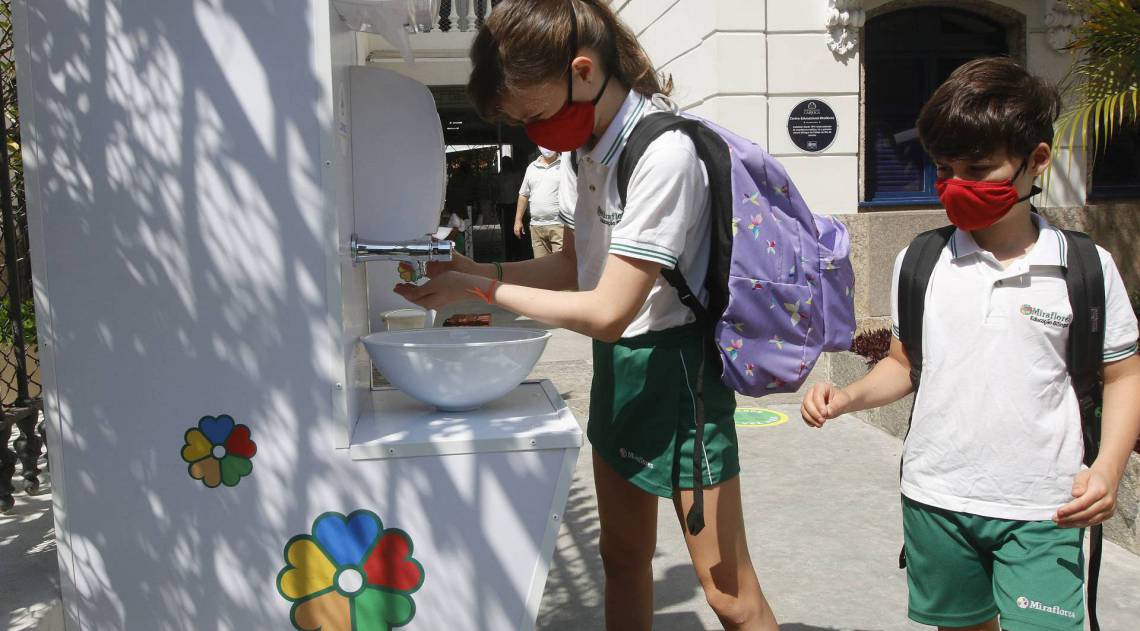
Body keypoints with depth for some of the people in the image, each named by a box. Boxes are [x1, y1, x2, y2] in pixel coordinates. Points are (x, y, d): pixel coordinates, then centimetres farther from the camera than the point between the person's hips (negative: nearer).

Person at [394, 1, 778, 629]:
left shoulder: (664, 153, -23)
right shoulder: (585, 148, 4)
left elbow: (607, 312, -24)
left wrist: (481, 289, -16)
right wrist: (479, 268, -2)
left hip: (673, 366, -8)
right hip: (614, 364, 9)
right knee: (623, 560, 19)